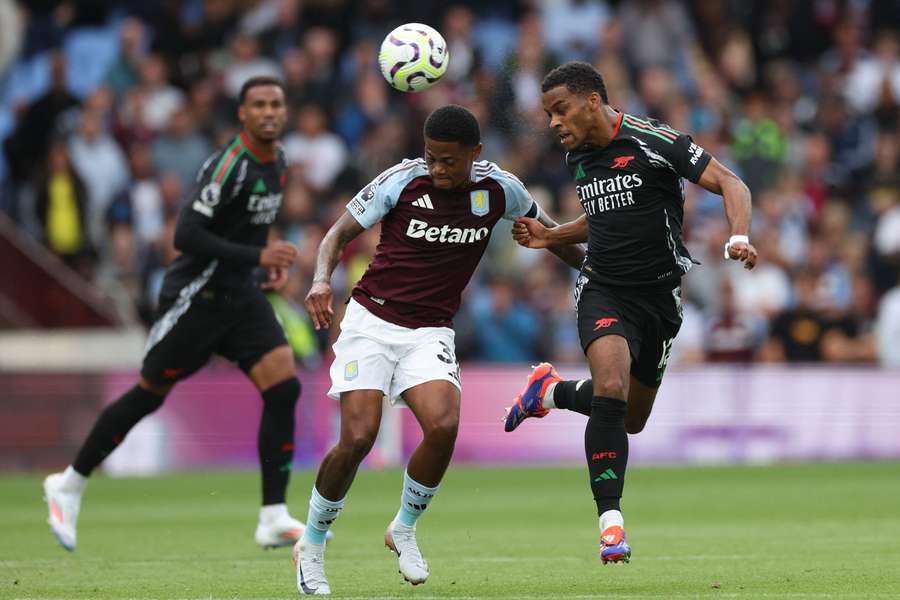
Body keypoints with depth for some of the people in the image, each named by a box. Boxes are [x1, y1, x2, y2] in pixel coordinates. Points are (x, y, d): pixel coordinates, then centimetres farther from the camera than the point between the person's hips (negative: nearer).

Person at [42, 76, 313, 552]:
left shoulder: (276, 164, 8)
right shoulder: (229, 165, -19)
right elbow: (186, 235, -26)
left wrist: (271, 260, 11)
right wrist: (256, 256, -27)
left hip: (241, 297, 7)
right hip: (196, 295, -7)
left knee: (284, 387, -10)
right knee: (149, 395, 2)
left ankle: (274, 518, -9)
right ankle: (69, 486, 21)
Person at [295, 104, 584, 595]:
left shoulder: (498, 189, -3)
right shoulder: (401, 180, -10)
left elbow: (539, 224, 18)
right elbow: (340, 232, -3)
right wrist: (322, 279, -21)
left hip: (430, 332, 2)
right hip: (371, 320, -2)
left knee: (443, 427, -23)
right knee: (358, 438, -16)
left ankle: (404, 529, 4)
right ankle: (312, 545, 6)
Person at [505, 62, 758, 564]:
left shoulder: (653, 141, -14)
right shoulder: (578, 157, 6)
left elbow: (730, 183, -15)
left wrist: (739, 238, -32)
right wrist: (549, 237, 10)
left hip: (660, 293, -2)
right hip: (604, 291, 2)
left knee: (631, 419, 13)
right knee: (611, 388, -25)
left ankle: (551, 391, 42)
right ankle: (611, 521, -22)